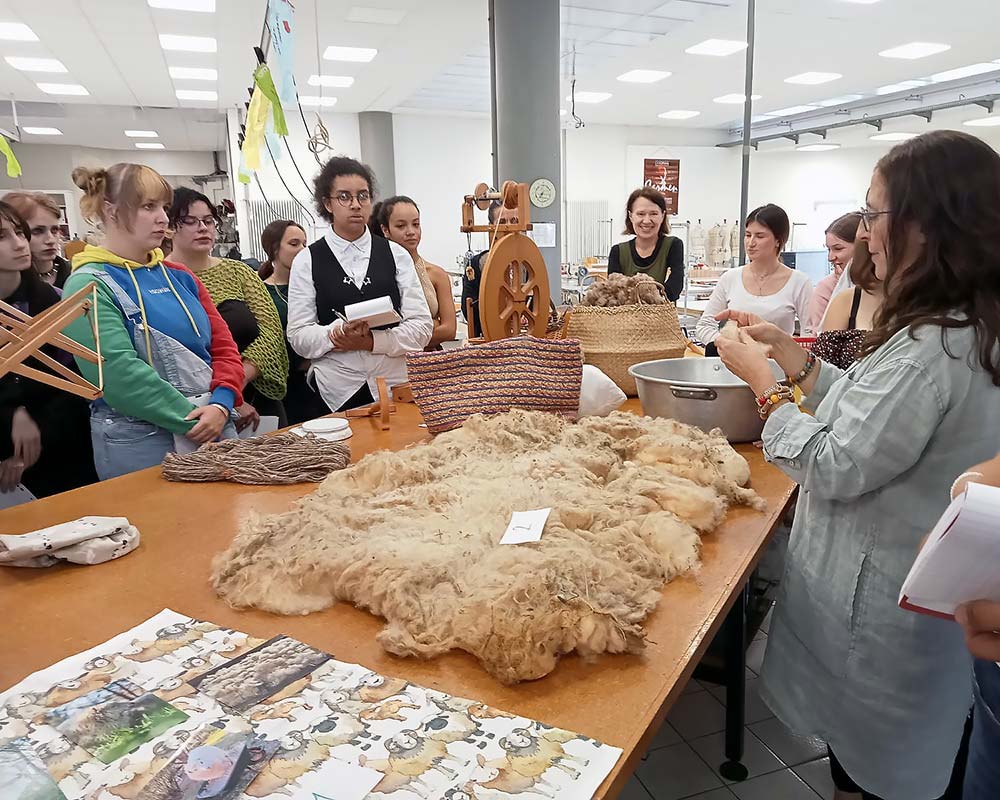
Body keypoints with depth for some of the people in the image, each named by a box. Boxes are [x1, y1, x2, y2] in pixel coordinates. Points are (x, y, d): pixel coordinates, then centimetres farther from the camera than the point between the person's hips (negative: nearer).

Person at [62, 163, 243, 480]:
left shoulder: (179, 276, 11)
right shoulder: (89, 286, -7)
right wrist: (193, 419, -20)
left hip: (216, 430, 6)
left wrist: (220, 406, -12)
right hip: (141, 446, -6)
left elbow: (224, 347, 5)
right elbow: (119, 374, -19)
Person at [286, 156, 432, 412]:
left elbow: (422, 326, 0)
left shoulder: (396, 255, 5)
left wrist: (372, 341, -14)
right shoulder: (307, 261, 2)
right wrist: (337, 332, -21)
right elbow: (298, 337, -2)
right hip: (335, 391, -1)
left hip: (394, 386, 1)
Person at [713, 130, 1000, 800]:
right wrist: (785, 347, 4)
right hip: (923, 589, 9)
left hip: (879, 599, -9)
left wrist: (762, 380, -14)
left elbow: (835, 467, -25)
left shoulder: (933, 348, -30)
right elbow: (869, 410, 8)